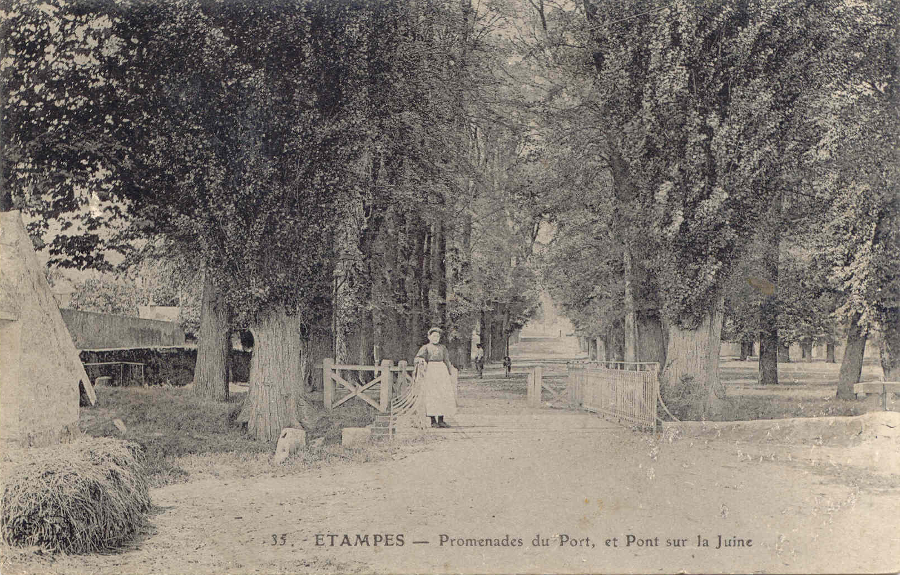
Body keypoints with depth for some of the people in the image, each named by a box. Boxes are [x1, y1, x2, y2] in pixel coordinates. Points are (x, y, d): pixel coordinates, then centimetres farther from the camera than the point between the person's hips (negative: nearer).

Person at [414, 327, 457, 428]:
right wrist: (421, 362, -30)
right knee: (432, 395, -10)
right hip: (430, 371, -4)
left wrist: (449, 374, 14)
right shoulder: (426, 347, 7)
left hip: (442, 371, 4)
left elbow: (447, 361, 20)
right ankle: (433, 421, -7)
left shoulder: (443, 348, 18)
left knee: (444, 395, -3)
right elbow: (418, 357, -7)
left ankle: (441, 420, 1)